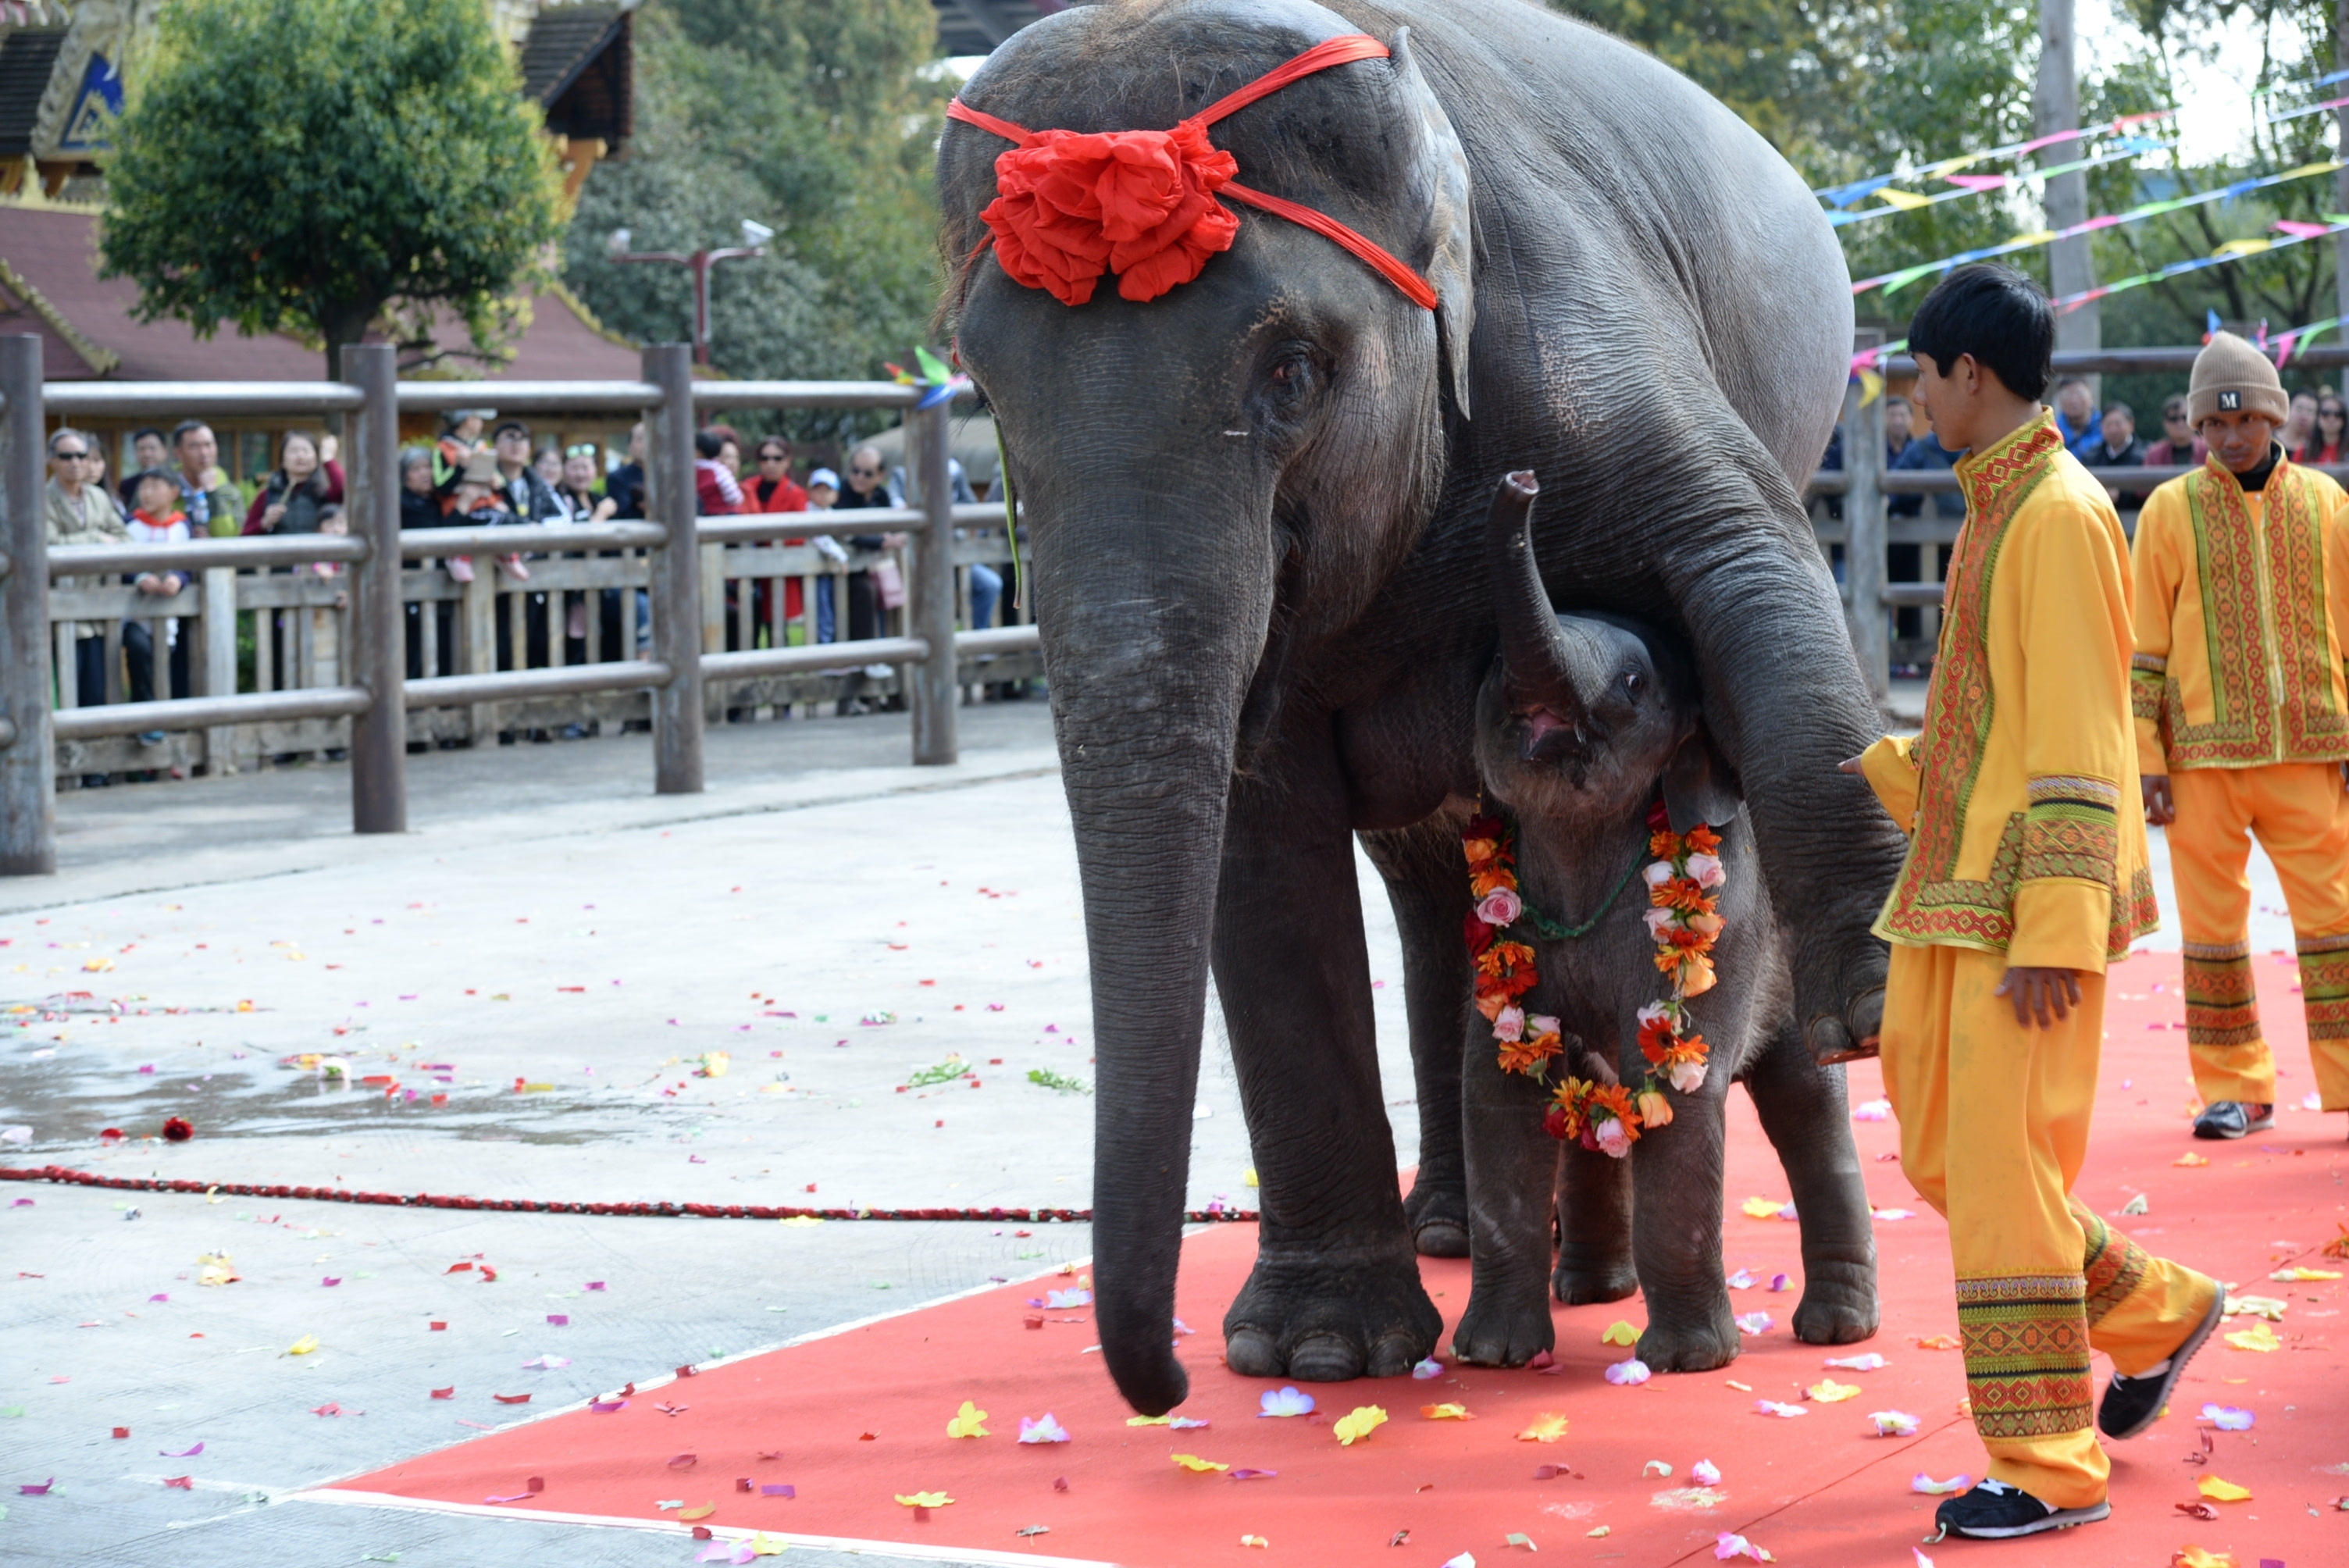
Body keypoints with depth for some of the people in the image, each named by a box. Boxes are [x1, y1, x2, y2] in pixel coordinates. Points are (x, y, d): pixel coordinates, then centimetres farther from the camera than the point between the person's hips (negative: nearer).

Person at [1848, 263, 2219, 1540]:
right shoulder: (1990, 509, 15)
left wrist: (2053, 935, -21)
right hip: (1950, 900, 10)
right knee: (1941, 1159, 13)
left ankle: (2049, 1468, 3)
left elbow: (2078, 744, -18)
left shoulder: (2061, 515, -14)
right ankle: (2157, 1315, 28)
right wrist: (1895, 770, 30)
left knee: (2004, 1172, -6)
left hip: (2027, 907, -10)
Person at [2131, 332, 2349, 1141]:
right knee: (2213, 919, 3)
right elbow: (2142, 643, 3)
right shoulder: (2171, 510, 4)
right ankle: (2234, 1089, 12)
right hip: (2205, 751, -1)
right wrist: (2145, 756, -2)